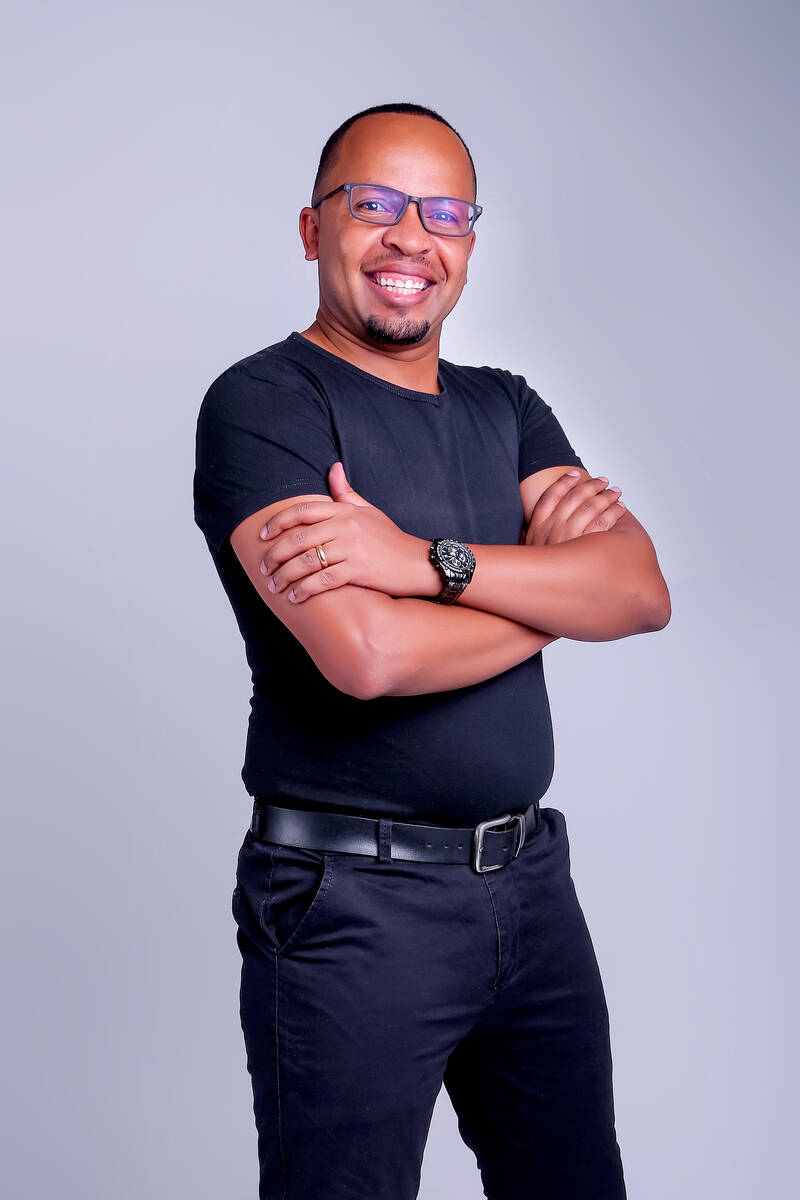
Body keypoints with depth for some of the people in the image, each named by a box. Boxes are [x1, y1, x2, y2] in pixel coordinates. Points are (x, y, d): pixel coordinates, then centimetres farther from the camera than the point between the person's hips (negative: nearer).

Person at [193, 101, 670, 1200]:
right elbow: (367, 655, -24)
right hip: (352, 903, -6)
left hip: (531, 879, 7)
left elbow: (643, 592, -5)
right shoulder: (263, 402, -9)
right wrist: (551, 572, -7)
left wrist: (426, 558, -20)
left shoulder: (507, 408, 11)